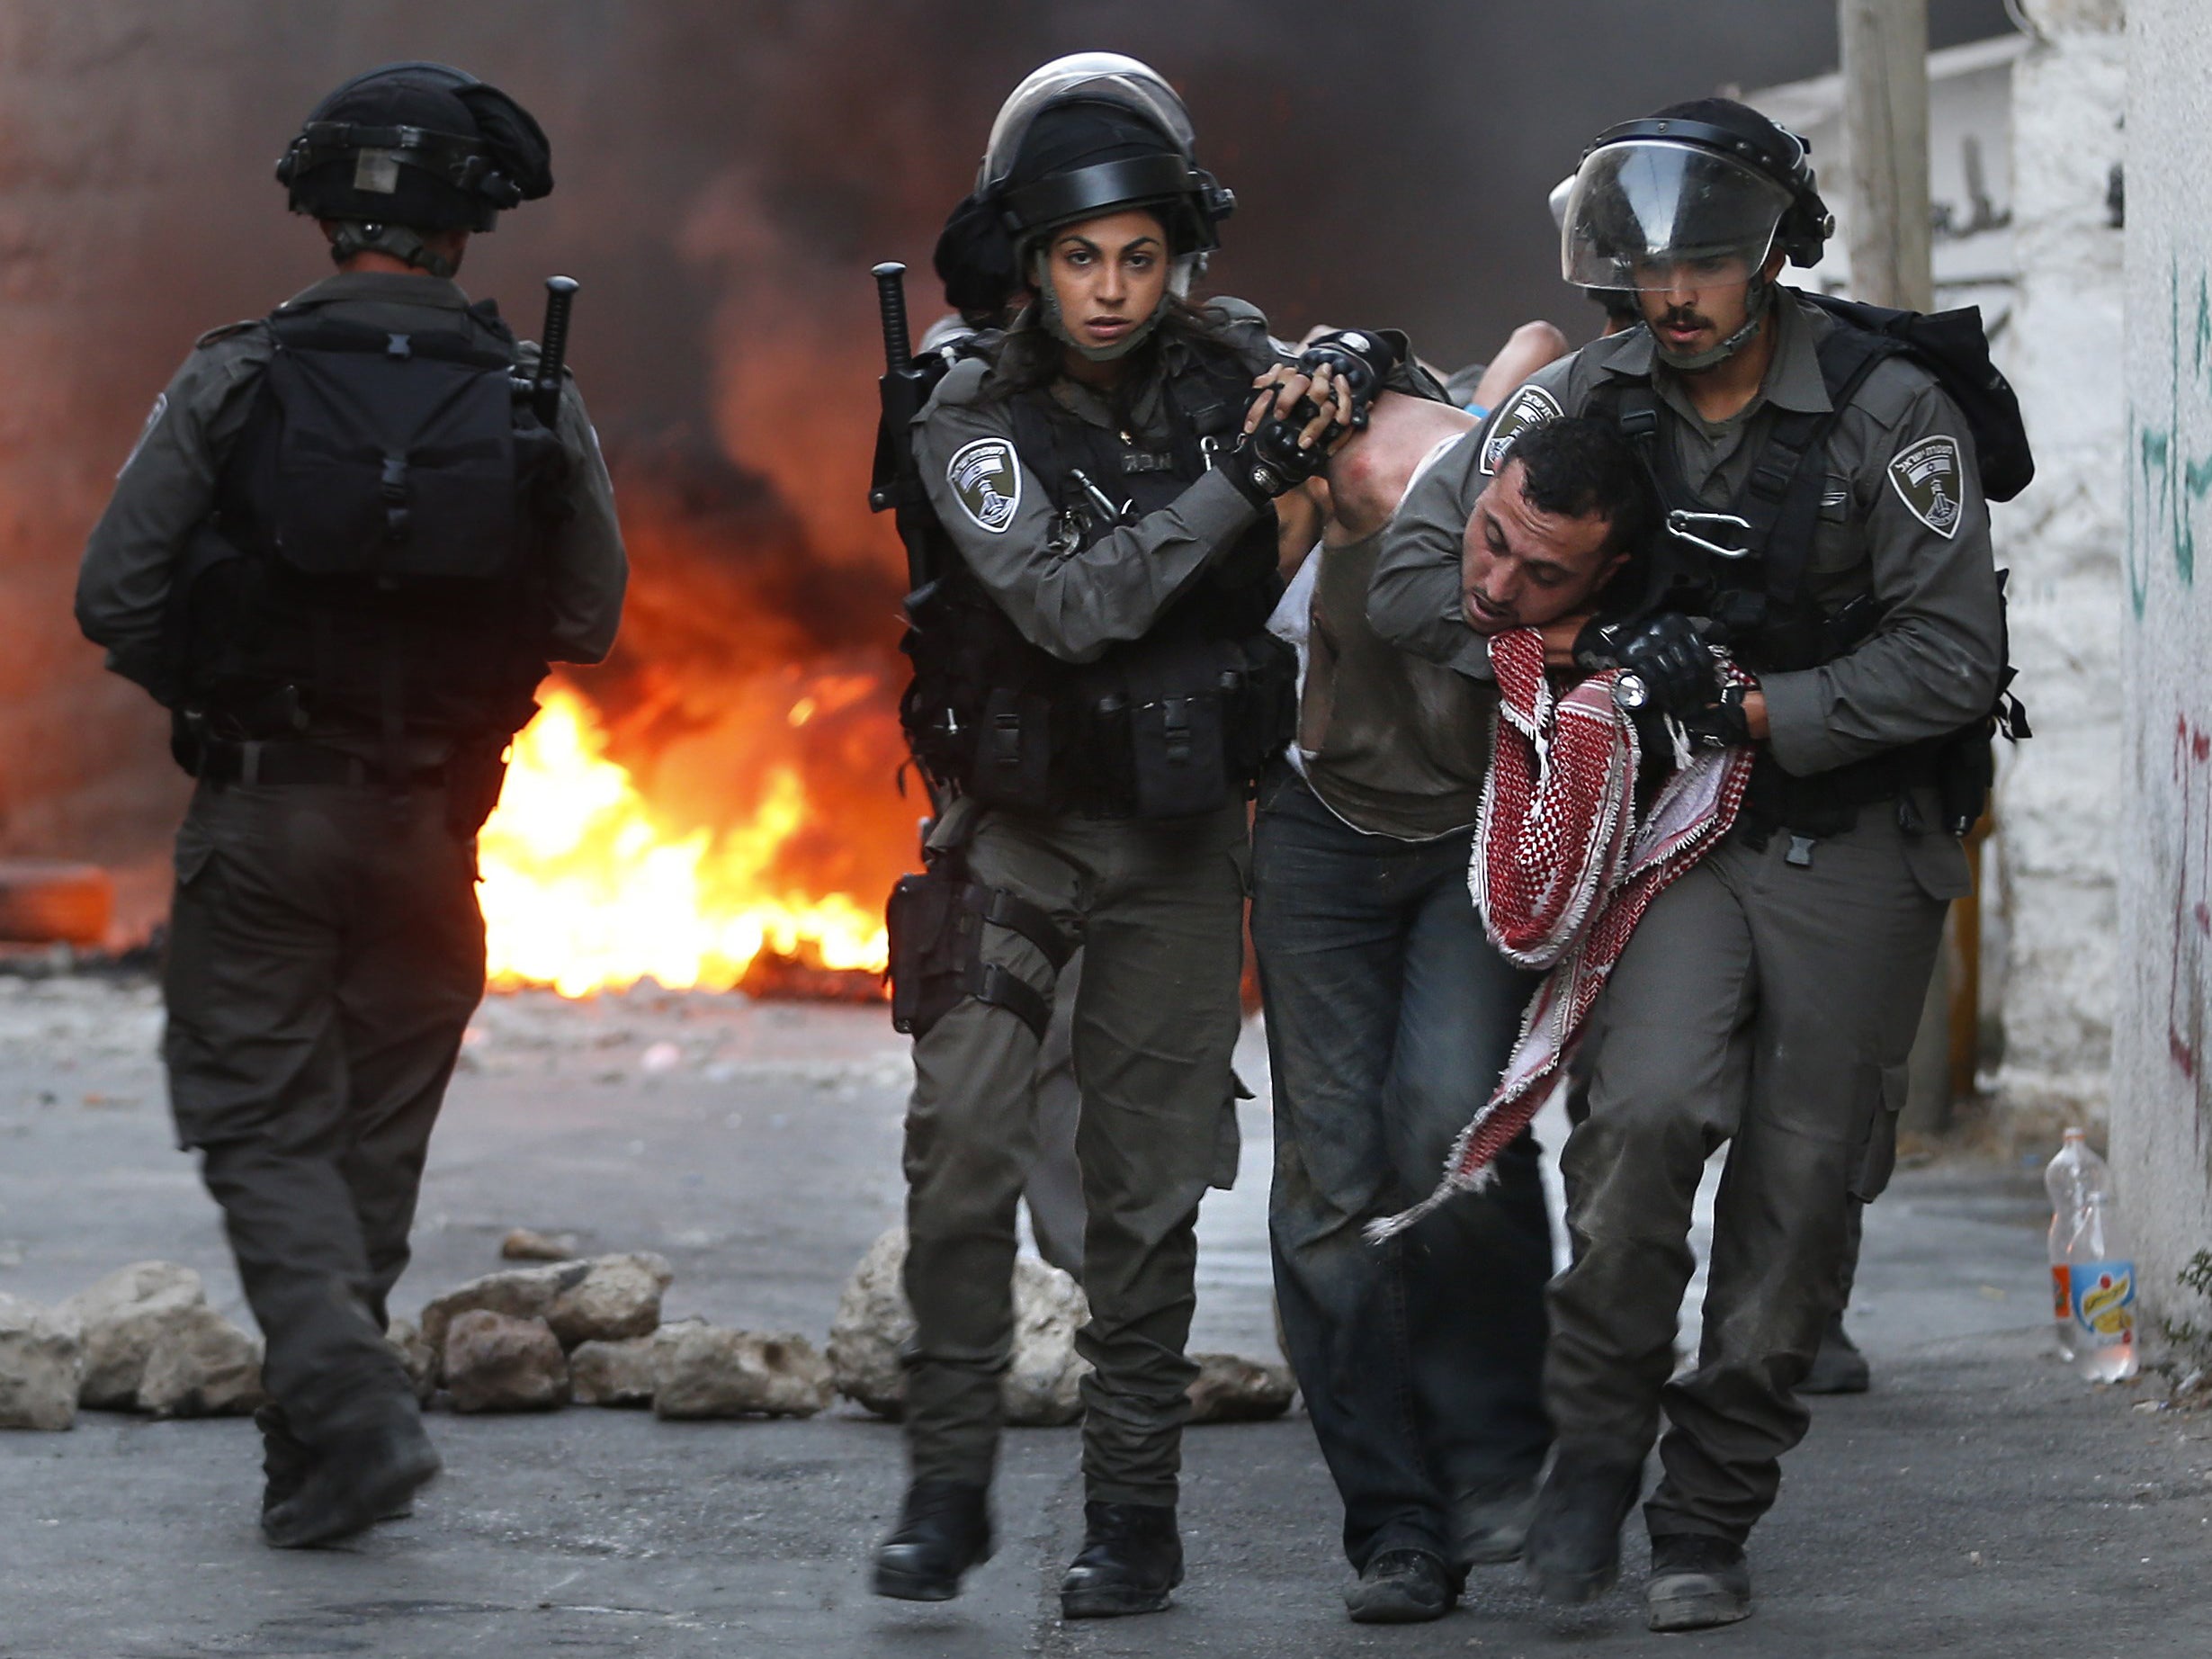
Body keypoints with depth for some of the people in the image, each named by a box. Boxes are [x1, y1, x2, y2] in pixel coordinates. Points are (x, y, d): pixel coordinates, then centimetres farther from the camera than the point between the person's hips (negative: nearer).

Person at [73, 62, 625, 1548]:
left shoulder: (233, 381, -10)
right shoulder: (536, 400, -6)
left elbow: (115, 598, -8)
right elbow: (589, 620, 3)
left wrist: (220, 693, 10)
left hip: (259, 814, -2)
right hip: (428, 820, 2)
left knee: (267, 1129, 4)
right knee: (376, 1134, 16)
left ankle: (350, 1413, -14)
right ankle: (325, 1437, 23)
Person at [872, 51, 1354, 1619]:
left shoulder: (1231, 358, -4)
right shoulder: (971, 418, -13)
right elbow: (1070, 606, -25)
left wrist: (1358, 374, -12)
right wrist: (1241, 480, -30)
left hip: (1181, 833, 2)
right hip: (1015, 824, -2)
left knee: (1148, 1182, 3)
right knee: (964, 1138, -15)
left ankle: (1135, 1511, 12)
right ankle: (949, 1486, -4)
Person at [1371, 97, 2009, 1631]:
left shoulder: (1887, 411, -13)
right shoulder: (1585, 404, -5)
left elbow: (1951, 659, -14)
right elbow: (1417, 580, -5)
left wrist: (1757, 708, -20)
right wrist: (1594, 647, -17)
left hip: (1857, 845, -1)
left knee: (1799, 1187, 1)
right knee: (1652, 1107, -22)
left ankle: (1711, 1519, 15)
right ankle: (1599, 1437, -3)